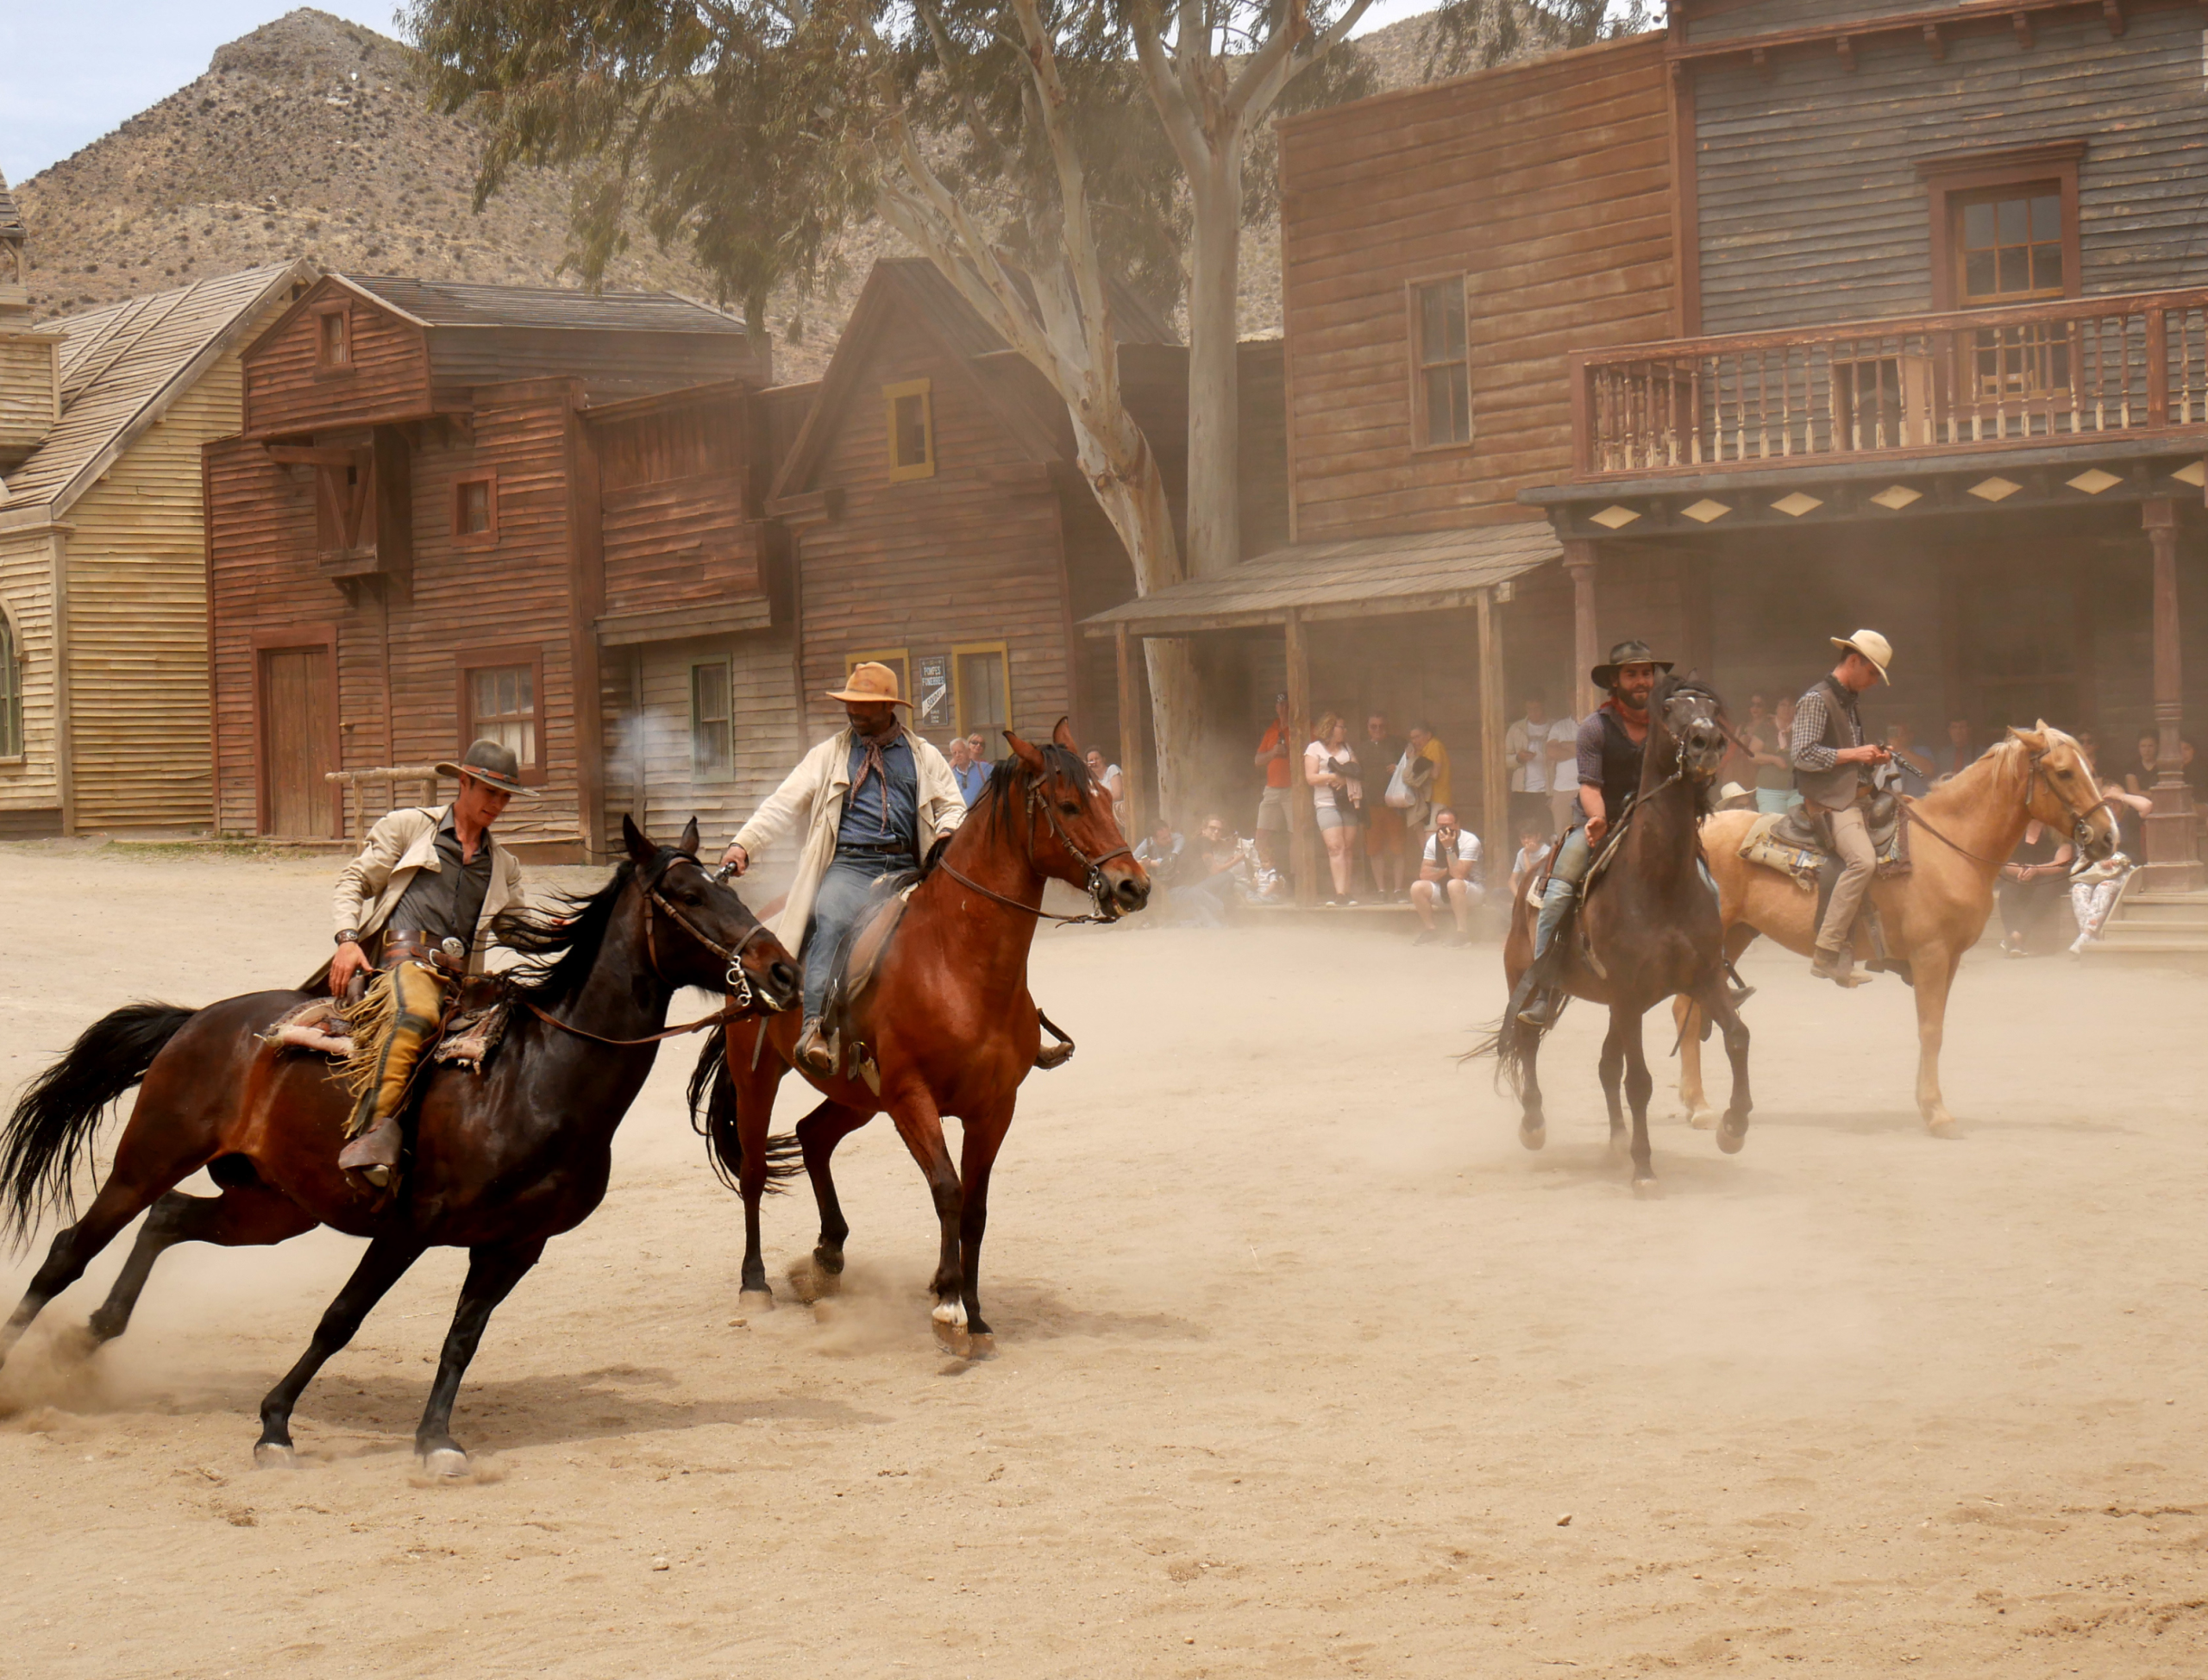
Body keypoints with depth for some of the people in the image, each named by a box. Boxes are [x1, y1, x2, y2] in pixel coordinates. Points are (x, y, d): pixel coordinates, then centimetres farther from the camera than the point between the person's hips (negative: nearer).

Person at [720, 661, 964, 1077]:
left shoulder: (924, 758, 19)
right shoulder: (828, 755, 16)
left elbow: (953, 807, 22)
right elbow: (783, 804, 9)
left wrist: (946, 833, -3)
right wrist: (744, 844, -6)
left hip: (906, 868, 2)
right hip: (848, 864, -2)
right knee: (831, 919, -34)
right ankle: (814, 1026, -45)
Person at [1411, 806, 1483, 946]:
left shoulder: (1470, 841, -19)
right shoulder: (1433, 840, -3)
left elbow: (1458, 875, -29)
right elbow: (1424, 874, -5)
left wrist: (1449, 847, -30)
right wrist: (1445, 871, -17)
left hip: (1471, 889, -5)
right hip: (1443, 890, 5)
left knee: (1454, 884, -38)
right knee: (1417, 887, -19)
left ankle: (1463, 933, -32)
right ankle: (1432, 930, -4)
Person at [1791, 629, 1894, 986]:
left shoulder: (1849, 702, 21)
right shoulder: (1816, 700, -8)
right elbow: (1803, 754, -19)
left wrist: (1873, 757, 13)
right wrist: (1853, 754, -16)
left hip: (1855, 796, 10)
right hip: (1830, 799, -10)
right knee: (1862, 860, -30)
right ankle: (1825, 954, -28)